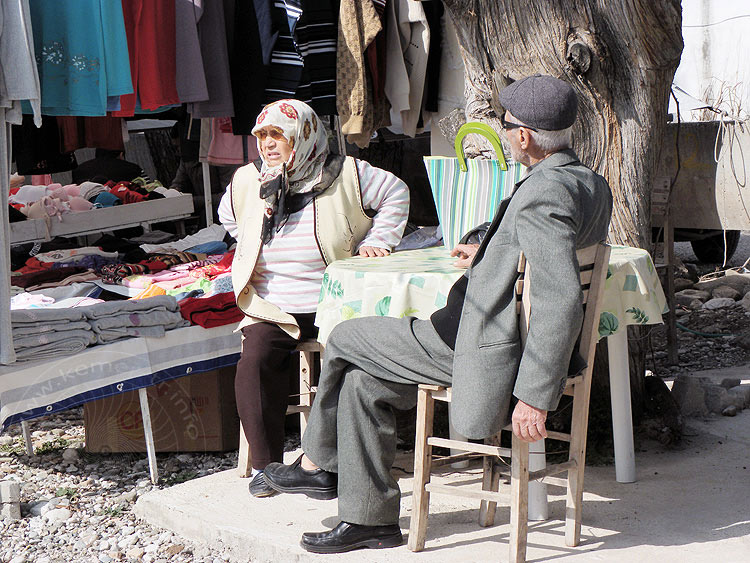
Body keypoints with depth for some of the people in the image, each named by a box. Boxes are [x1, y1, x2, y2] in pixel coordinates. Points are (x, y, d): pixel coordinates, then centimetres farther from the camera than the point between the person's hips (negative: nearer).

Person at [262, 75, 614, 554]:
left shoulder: (543, 194, -24)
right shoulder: (593, 184, 7)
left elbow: (562, 299, -31)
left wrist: (535, 396, -29)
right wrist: (490, 258, 31)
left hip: (489, 346, -10)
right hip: (507, 336, 10)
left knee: (346, 339, 5)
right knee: (363, 383, 14)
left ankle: (318, 464, 25)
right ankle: (370, 519, 21)